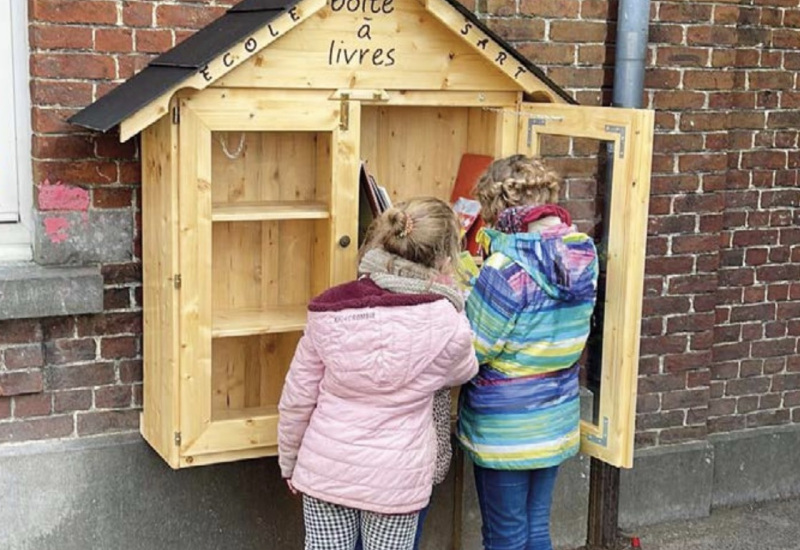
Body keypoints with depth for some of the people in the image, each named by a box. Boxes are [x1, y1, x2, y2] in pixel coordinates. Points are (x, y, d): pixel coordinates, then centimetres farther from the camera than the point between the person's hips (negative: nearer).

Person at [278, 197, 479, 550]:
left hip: (326, 467, 2)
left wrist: (289, 463, 14)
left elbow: (297, 399, -2)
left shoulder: (330, 310, -10)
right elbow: (462, 372, 8)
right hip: (396, 477, -2)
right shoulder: (445, 323, -16)